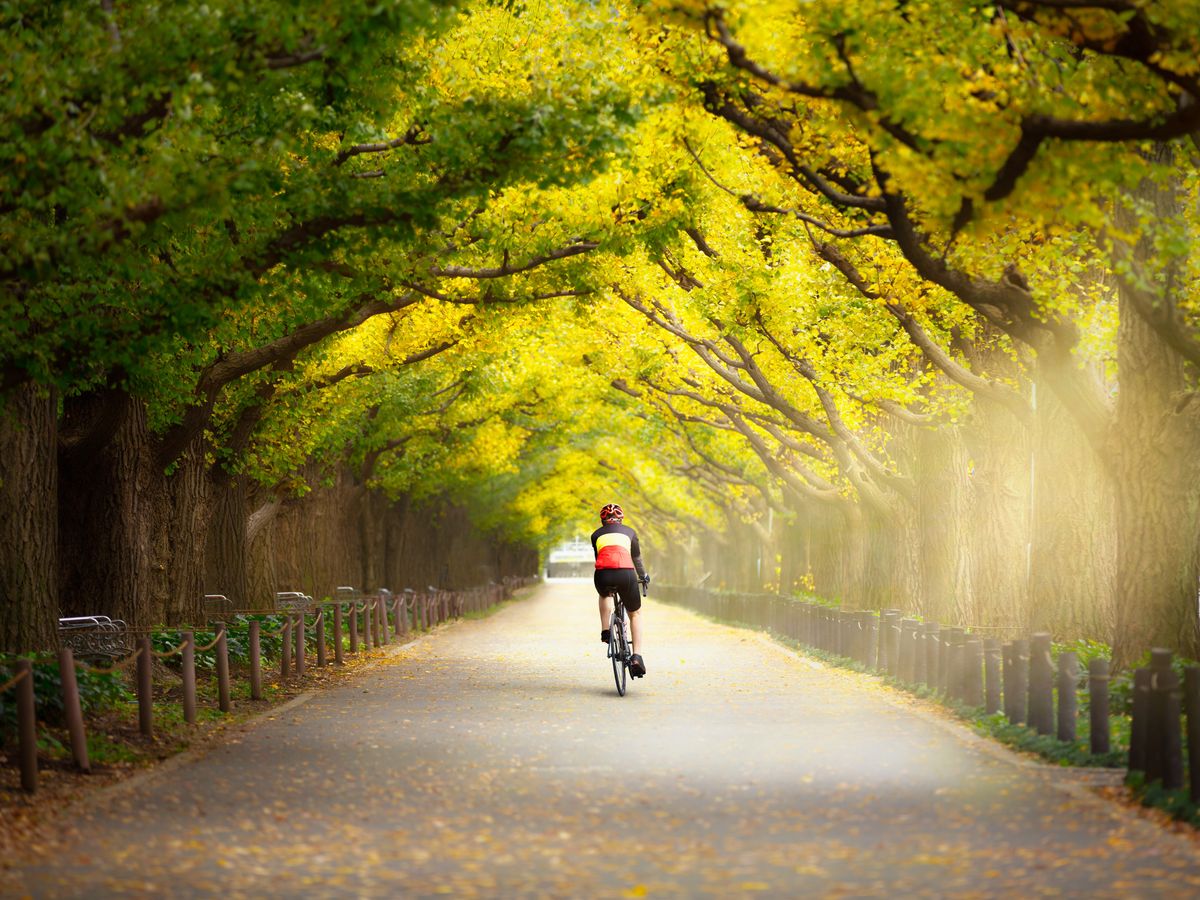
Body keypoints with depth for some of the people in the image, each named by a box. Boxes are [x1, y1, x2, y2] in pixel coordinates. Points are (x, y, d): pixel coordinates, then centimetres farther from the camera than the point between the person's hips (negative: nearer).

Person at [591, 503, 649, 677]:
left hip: (603, 575, 1)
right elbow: (637, 558, 36)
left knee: (604, 595, 41)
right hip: (625, 573, -1)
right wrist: (643, 576, 54)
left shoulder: (596, 535, 26)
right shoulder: (629, 532, 26)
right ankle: (637, 657, 7)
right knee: (635, 614, 22)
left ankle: (605, 632, 28)